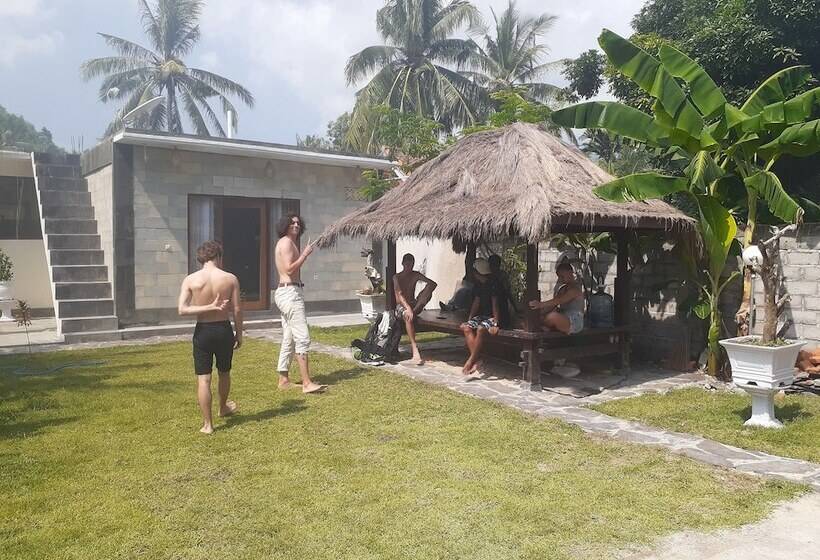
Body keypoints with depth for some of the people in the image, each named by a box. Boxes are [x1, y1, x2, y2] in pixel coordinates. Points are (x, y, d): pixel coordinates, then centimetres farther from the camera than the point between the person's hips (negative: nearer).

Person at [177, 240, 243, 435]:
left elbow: (182, 309, -15)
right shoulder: (230, 279, -7)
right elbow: (237, 310, -4)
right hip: (224, 329, 1)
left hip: (203, 331, -1)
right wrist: (239, 333, 8)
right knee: (224, 373, 23)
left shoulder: (191, 279, -7)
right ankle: (223, 408, 46)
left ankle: (207, 424, 9)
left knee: (203, 379, 6)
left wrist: (210, 307, -12)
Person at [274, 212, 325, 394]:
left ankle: (283, 380, 18)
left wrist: (303, 253, 15)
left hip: (287, 292, 11)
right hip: (290, 292, -11)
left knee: (289, 339, 13)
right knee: (302, 338, -13)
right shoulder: (286, 242, -10)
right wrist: (305, 254, -15)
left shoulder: (289, 242, 20)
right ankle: (307, 383, -14)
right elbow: (290, 269, -20)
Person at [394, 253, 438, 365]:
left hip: (414, 304, 4)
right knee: (408, 316, -41)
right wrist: (408, 308, -38)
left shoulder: (415, 275, 8)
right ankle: (415, 351, -49)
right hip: (401, 305, -4)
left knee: (428, 291, -23)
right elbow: (399, 294, -21)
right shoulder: (397, 277, -4)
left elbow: (433, 284, -2)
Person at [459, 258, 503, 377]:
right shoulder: (478, 286, 11)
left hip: (492, 318, -8)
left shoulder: (493, 286, -13)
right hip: (481, 316, 8)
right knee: (466, 328, -19)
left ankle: (471, 360, -29)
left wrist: (495, 323, -26)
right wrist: (469, 320, 8)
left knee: (481, 329, -36)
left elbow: (495, 305, -19)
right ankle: (476, 361, -25)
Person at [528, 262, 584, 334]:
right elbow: (554, 304, 9)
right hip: (564, 320, 10)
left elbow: (559, 301, -26)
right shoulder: (563, 288, 19)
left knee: (553, 317, -35)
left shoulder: (575, 288, -11)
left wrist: (541, 304, -38)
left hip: (574, 323, -10)